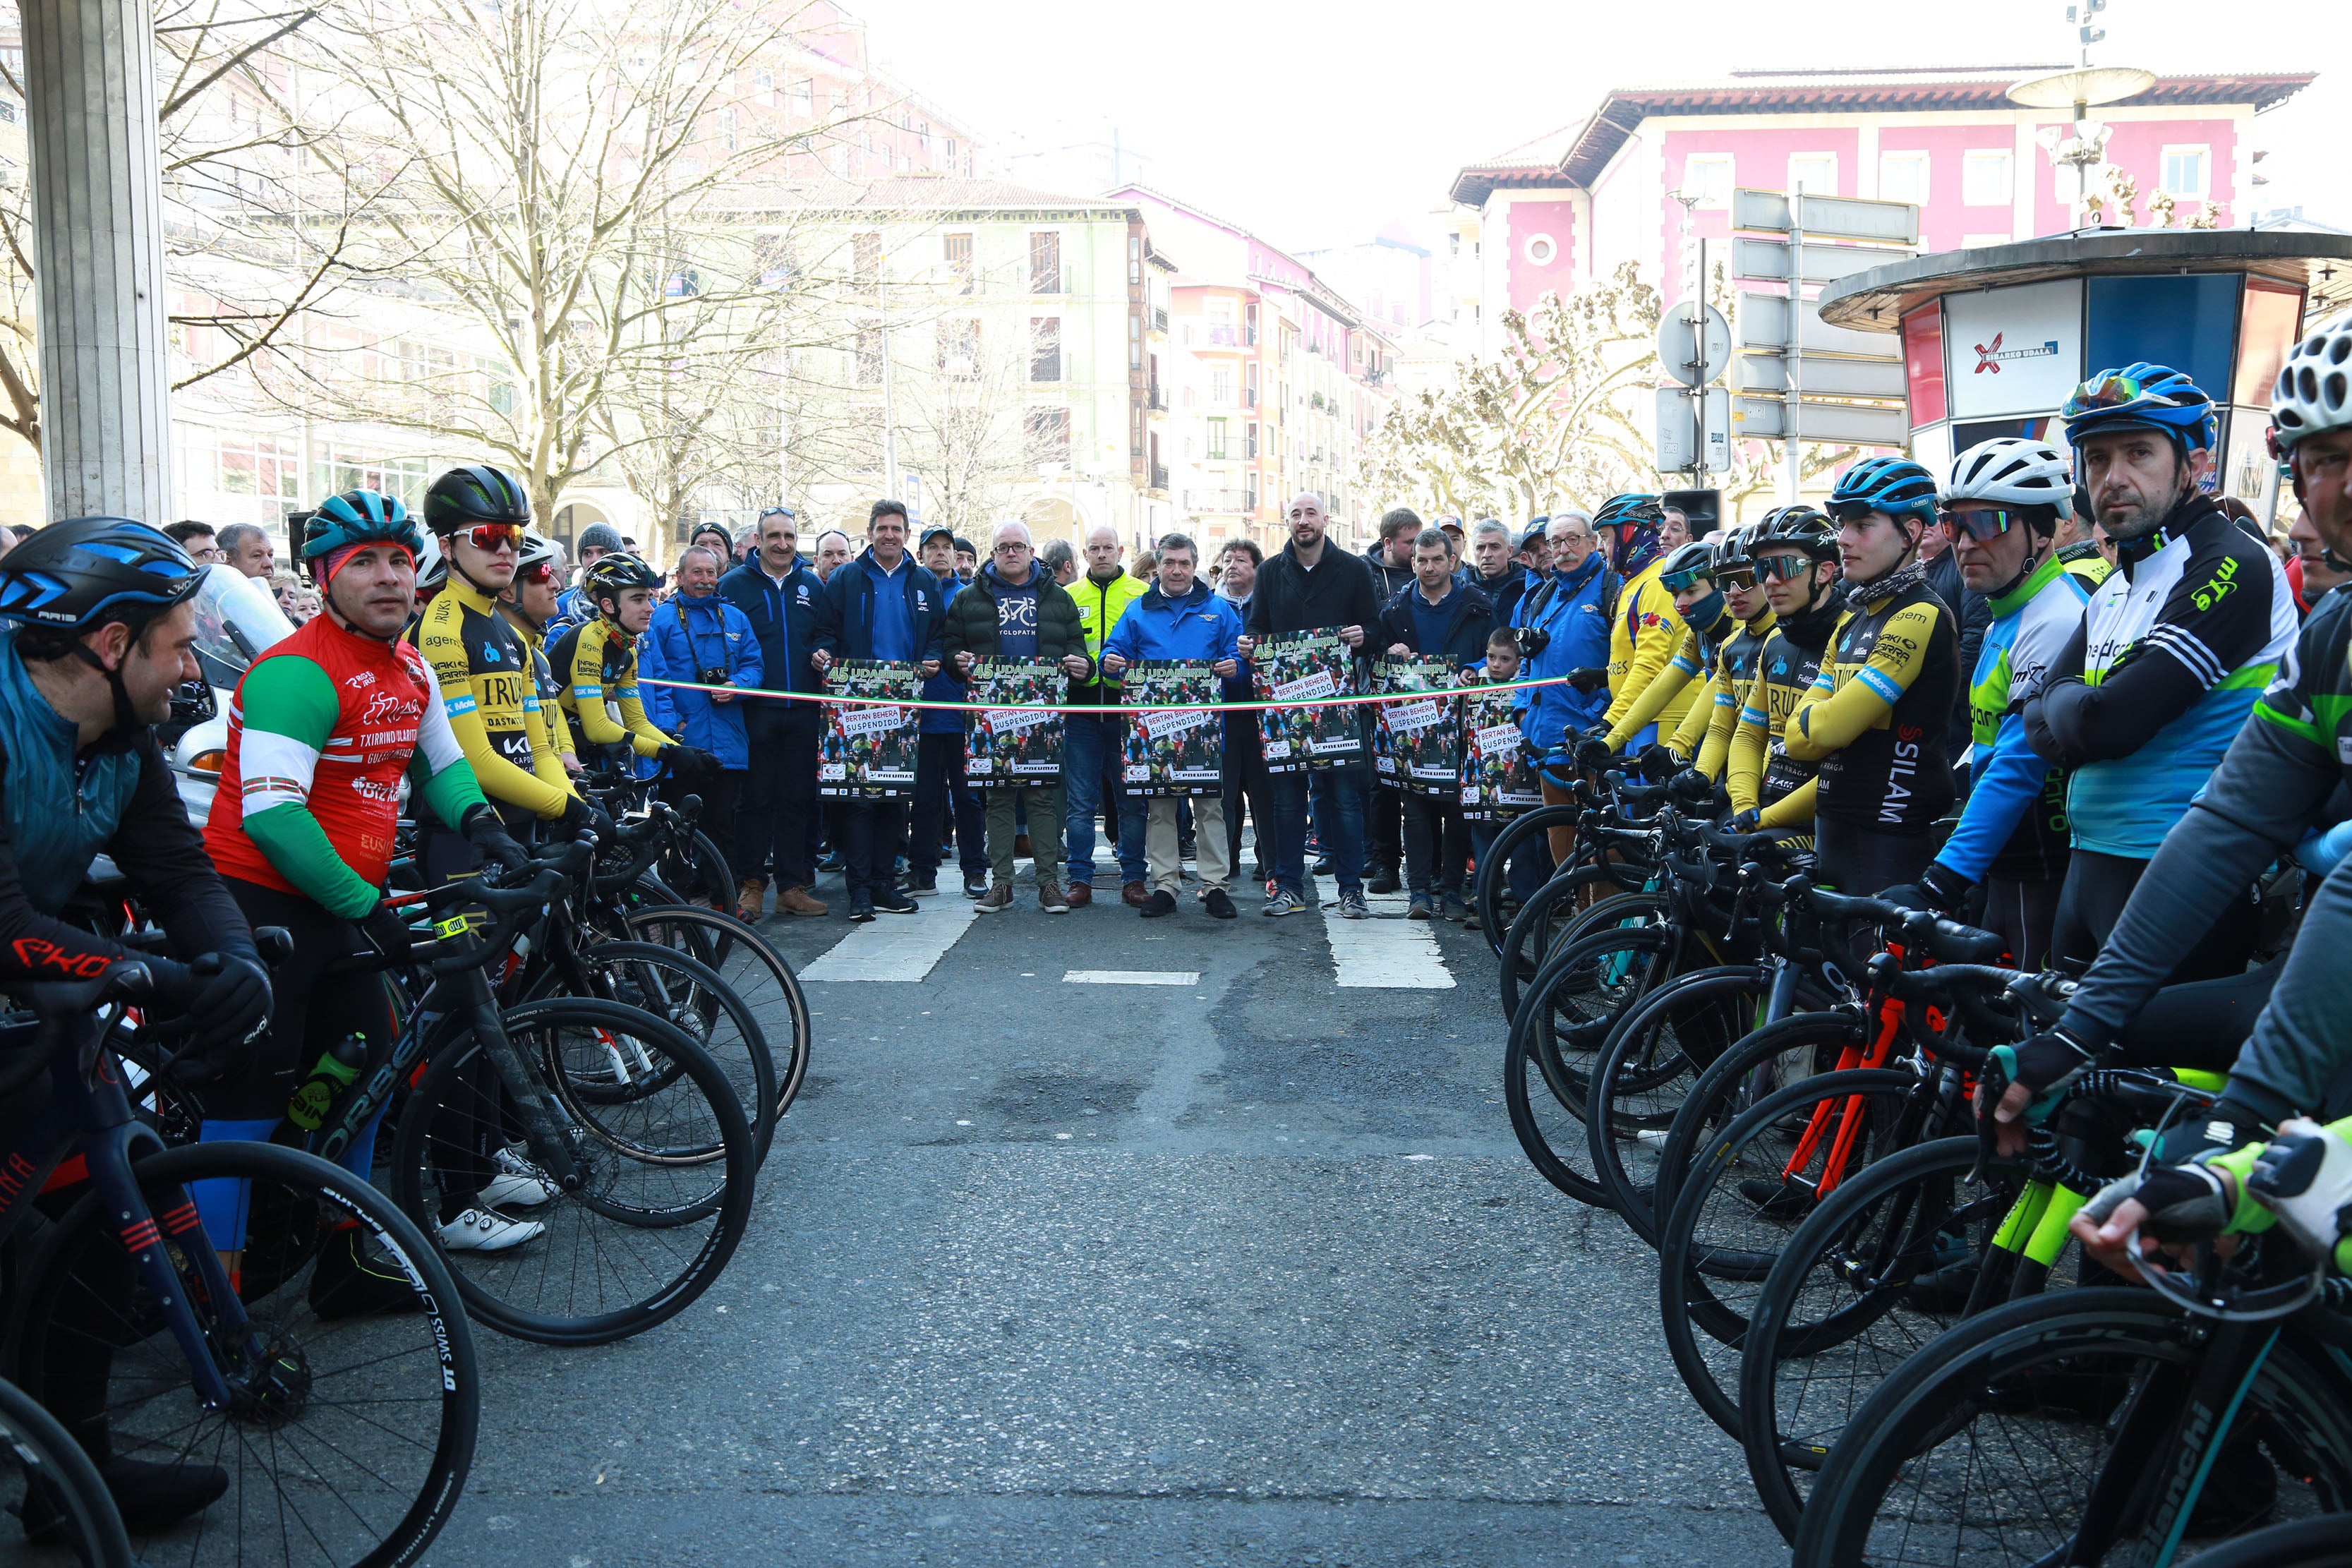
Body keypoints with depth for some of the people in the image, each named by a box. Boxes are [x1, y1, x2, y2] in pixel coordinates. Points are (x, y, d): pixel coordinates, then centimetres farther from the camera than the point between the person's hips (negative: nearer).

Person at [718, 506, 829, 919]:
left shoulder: (812, 586, 12)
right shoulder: (733, 584, 2)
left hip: (803, 712, 3)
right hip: (755, 711, -3)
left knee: (798, 799, 6)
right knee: (755, 797, 1)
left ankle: (794, 886, 12)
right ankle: (750, 884, 10)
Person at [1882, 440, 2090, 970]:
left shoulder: (2056, 621, -18)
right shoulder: (2006, 618, 14)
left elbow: (2019, 766, -24)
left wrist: (1941, 883, -27)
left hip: (2042, 880, -10)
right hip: (2006, 869, 10)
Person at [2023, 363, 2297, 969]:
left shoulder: (2231, 567, -14)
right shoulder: (2118, 587, 15)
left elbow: (2107, 720, -23)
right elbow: (2040, 725, 7)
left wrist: (2072, 701, -3)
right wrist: (2090, 703, -12)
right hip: (2090, 867, 9)